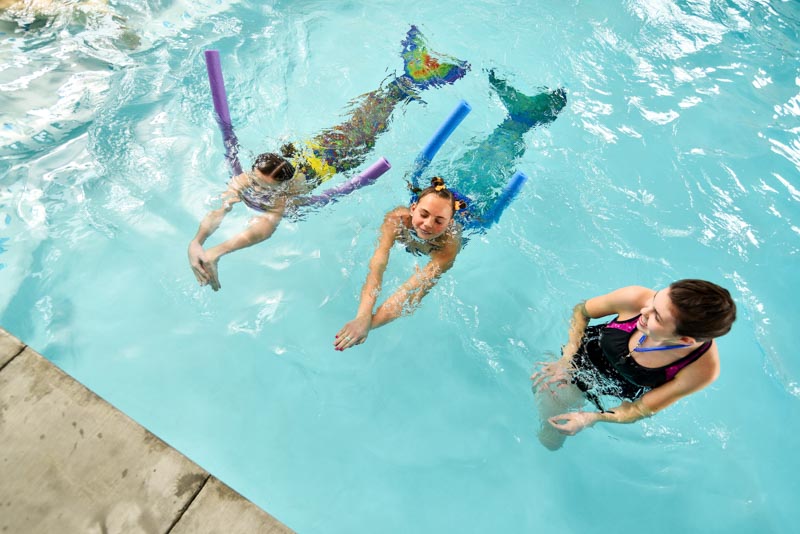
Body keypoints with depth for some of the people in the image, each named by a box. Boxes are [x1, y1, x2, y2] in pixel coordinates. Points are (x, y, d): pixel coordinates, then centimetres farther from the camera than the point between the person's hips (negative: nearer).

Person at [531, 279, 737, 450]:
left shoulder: (703, 368, -36)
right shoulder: (635, 298, -37)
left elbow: (643, 408, -21)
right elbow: (582, 311, -14)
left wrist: (590, 418, -30)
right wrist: (566, 359, -20)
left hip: (624, 394, 1)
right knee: (550, 440, 14)